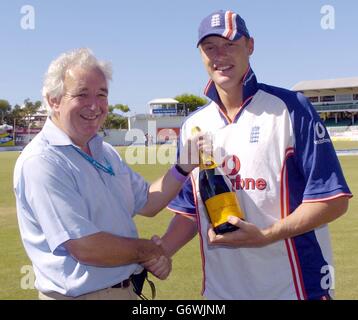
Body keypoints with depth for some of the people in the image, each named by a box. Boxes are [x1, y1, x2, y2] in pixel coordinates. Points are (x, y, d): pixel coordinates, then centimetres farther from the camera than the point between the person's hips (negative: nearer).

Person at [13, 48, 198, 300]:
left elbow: (146, 203, 11)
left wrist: (183, 168, -5)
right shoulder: (40, 162, -21)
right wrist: (147, 250, -11)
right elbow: (86, 248, -26)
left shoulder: (106, 152, 8)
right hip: (80, 294, -8)